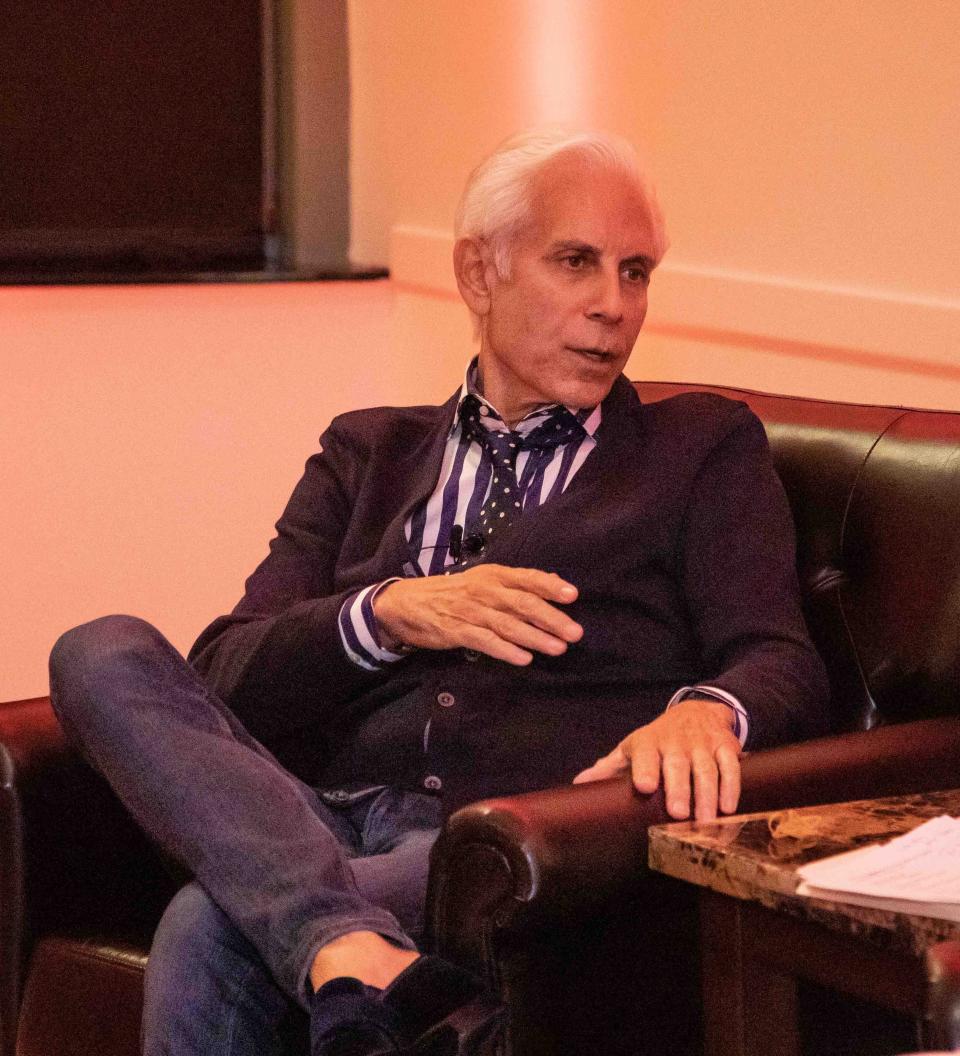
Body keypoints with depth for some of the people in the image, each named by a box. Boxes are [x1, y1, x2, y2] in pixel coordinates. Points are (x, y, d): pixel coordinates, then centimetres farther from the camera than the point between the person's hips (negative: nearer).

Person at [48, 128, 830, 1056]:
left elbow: (784, 669, 5)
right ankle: (352, 952, -42)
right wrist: (388, 613, -8)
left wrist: (707, 711, -21)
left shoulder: (704, 447, 19)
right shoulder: (366, 453, 25)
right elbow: (225, 677, 13)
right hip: (328, 822, 5)